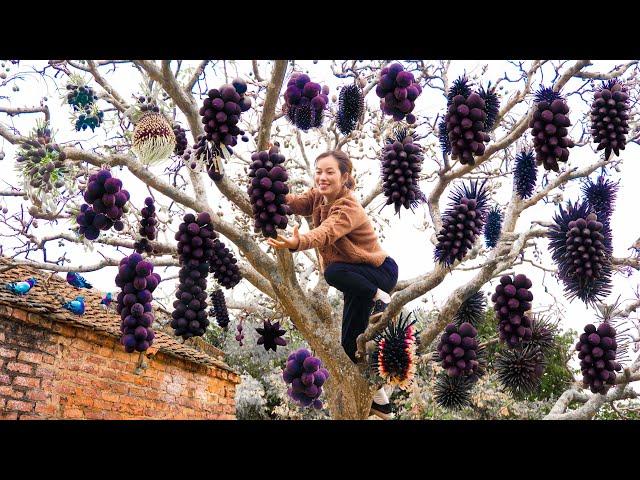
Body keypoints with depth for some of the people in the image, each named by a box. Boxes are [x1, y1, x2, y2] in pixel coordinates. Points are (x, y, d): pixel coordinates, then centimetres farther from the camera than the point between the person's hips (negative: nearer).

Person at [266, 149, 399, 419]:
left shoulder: (349, 208, -28)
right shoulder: (318, 196, -1)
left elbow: (325, 233, -46)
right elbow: (297, 204, -18)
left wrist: (297, 243, -65)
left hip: (379, 271, -8)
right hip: (356, 278, 8)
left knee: (334, 272, -39)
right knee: (351, 343, 6)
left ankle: (380, 297, -14)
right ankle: (380, 401, 21)